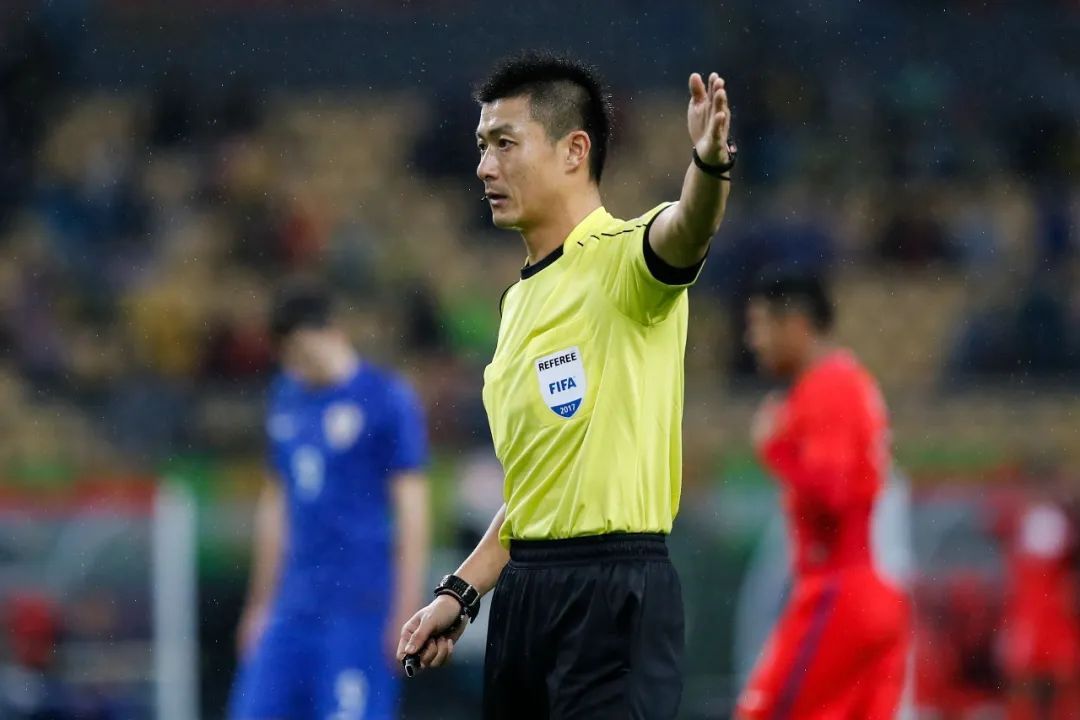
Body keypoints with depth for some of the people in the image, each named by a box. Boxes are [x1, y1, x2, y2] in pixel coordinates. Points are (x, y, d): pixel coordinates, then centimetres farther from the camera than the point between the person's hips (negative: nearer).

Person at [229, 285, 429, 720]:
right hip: (295, 603, 7)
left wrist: (406, 611, -11)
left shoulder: (387, 398, -6)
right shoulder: (286, 398, 13)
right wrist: (261, 602, 20)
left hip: (359, 604, -7)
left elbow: (412, 507, -7)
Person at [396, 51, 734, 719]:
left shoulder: (623, 257, -8)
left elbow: (685, 233, -33)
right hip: (524, 592, 8)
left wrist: (710, 165, -54)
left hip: (615, 594, -8)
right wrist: (462, 591, 17)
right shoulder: (519, 300, 17)